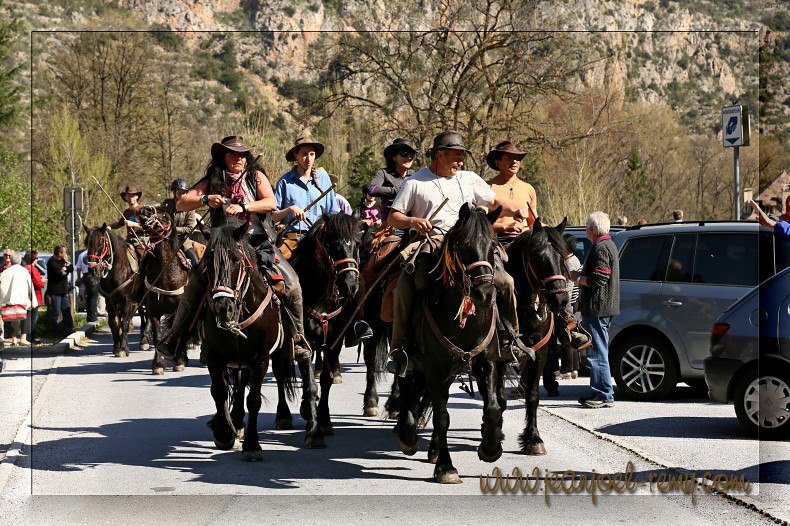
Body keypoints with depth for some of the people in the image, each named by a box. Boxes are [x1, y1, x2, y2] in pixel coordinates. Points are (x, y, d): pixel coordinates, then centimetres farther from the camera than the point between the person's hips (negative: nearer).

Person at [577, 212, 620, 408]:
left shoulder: (600, 248, -15)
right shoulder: (609, 245, 19)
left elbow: (598, 280, -22)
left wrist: (579, 279, -7)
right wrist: (581, 277, 17)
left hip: (597, 309, -11)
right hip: (604, 308, 11)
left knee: (597, 353, -8)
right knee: (597, 352, 16)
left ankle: (605, 396, -7)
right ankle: (598, 392, 23)